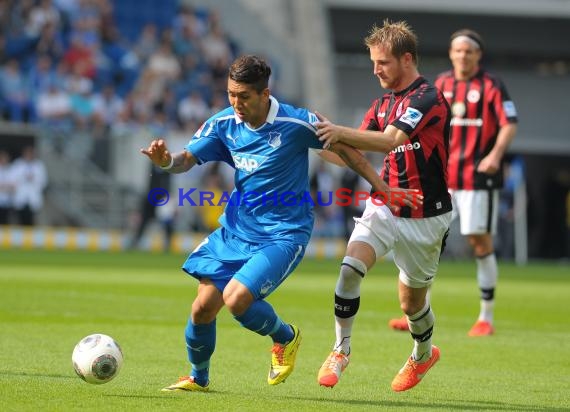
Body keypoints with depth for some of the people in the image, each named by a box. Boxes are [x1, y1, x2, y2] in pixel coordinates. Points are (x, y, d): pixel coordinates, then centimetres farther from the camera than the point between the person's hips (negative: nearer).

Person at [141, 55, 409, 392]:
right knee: (204, 306, -1)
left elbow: (344, 147, -4)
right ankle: (198, 378, 26)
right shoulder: (223, 124, -4)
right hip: (236, 228, 5)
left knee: (236, 299, -22)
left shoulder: (296, 123, -17)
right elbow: (188, 159, -7)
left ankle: (286, 337, 9)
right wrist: (167, 161, -31)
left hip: (283, 233, -5)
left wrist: (381, 187, -1)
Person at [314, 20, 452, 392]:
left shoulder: (428, 99, -18)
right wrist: (328, 138, -10)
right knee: (350, 269, -20)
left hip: (424, 217, -5)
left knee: (411, 301, 10)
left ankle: (423, 353, 40)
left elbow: (390, 140, -32)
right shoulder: (384, 103, 9)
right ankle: (341, 350, -7)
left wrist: (341, 132, -40)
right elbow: (356, 150, 7)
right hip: (384, 206, 5)